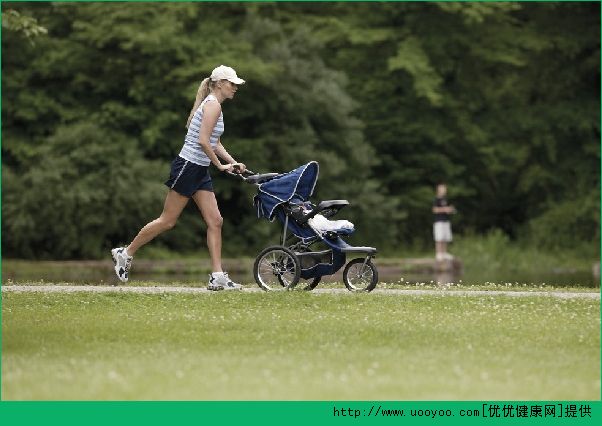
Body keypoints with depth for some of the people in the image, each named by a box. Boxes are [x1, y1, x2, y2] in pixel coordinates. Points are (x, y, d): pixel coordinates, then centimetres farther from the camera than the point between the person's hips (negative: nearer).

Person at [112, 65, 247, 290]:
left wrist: (233, 163, 10)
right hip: (188, 167, -10)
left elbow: (215, 143, 22)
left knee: (215, 221, 0)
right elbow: (203, 141, -21)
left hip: (200, 171, 10)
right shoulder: (213, 105, -13)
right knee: (168, 220, -2)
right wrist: (220, 165, -13)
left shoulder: (214, 105, 17)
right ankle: (126, 253, 12)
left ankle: (217, 276, -3)